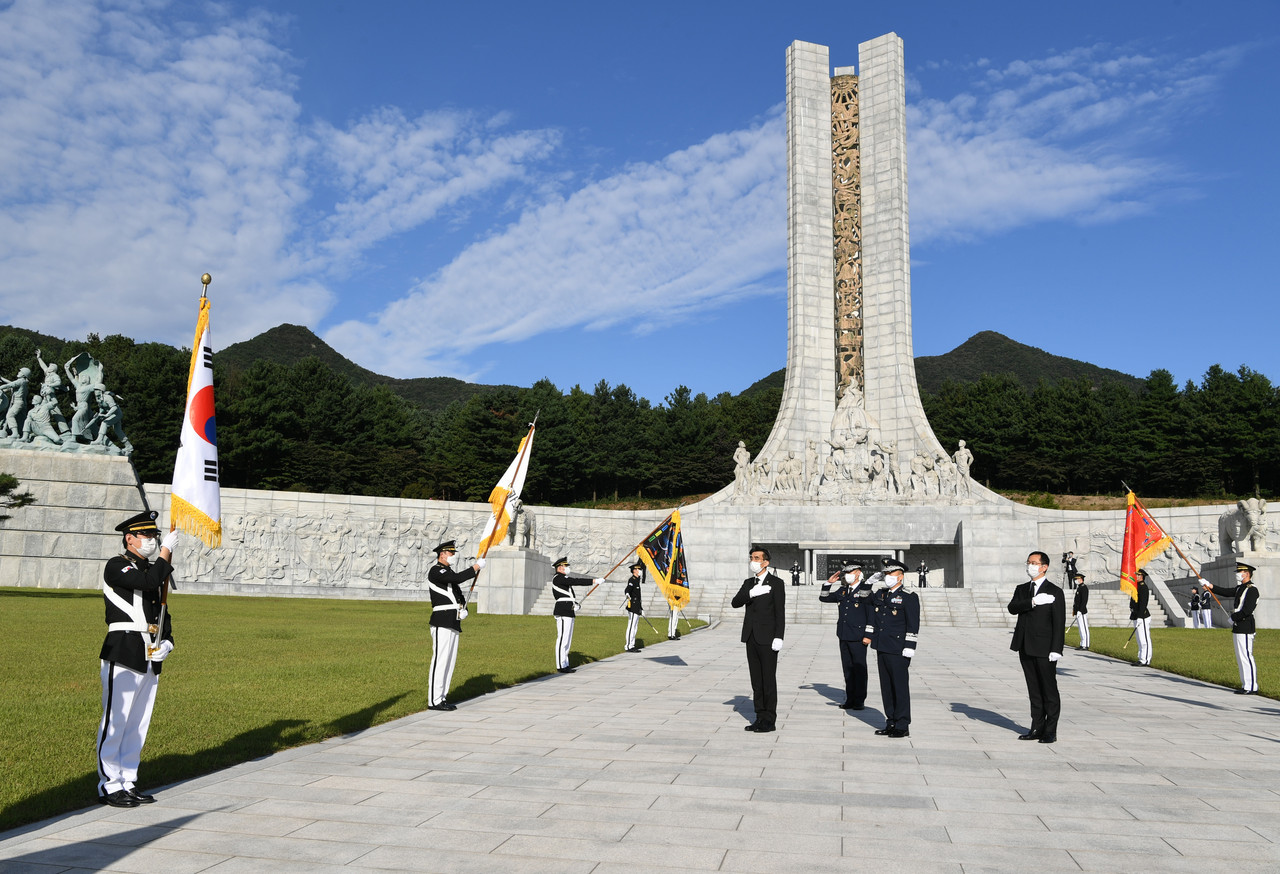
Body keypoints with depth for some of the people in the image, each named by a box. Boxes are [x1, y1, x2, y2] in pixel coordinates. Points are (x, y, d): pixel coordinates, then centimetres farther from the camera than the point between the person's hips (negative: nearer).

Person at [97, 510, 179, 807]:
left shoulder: (153, 568, 18)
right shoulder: (116, 566, -5)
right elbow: (149, 582, -23)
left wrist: (167, 641, 8)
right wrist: (167, 550, -14)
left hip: (151, 658, 8)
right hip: (123, 654, -8)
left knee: (138, 724, 12)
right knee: (115, 721, -3)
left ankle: (128, 783, 20)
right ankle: (109, 786, 7)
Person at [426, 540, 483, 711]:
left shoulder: (448, 571, 21)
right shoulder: (436, 571, -8)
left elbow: (458, 593, 24)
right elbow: (458, 578, -23)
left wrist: (464, 609, 5)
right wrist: (477, 566, -15)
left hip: (453, 623, 10)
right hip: (442, 622, -10)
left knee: (450, 660, 11)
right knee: (440, 659, -9)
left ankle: (442, 697, 17)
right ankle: (434, 700, -6)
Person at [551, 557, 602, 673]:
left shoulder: (562, 579, 23)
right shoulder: (558, 578, -10)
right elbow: (577, 581, -18)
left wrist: (575, 604, 3)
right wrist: (594, 581, -19)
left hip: (568, 612, 11)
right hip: (563, 612, -11)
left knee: (567, 639, 12)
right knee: (563, 638, -9)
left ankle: (565, 664, 17)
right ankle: (561, 666, -8)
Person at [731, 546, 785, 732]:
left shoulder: (776, 583, -5)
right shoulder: (748, 583, 13)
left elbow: (780, 612, -9)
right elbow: (735, 603, 0)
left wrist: (779, 637, -17)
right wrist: (751, 594, -18)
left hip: (767, 638, -6)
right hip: (751, 638, 6)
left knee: (768, 679, -2)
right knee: (756, 680, 9)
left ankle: (770, 720, 4)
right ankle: (760, 718, 16)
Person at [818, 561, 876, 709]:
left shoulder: (865, 591, -7)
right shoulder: (842, 591, 12)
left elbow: (871, 615, -7)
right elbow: (824, 598, 19)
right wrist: (829, 582, 7)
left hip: (858, 638, -6)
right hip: (844, 636, 6)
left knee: (859, 669, 2)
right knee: (847, 668, 11)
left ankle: (859, 701, 10)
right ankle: (850, 700, 19)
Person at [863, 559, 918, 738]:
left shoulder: (909, 597, -7)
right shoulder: (880, 595, 13)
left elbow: (913, 625, -10)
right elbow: (872, 616, 21)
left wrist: (909, 648, -14)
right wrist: (868, 634, 12)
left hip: (898, 651, -7)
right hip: (882, 649, 7)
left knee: (900, 688, -1)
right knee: (886, 688, 12)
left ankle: (903, 727, 6)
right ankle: (891, 724, 20)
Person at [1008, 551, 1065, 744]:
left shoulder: (1055, 592, -4)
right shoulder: (1021, 589, 13)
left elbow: (1059, 623, -8)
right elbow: (1012, 608, -6)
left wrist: (1056, 649, -14)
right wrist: (1033, 602, -20)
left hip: (1044, 649, -5)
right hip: (1025, 648, 5)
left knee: (1050, 691, 1)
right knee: (1034, 691, 11)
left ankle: (1050, 732, 7)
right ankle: (1037, 729, 18)